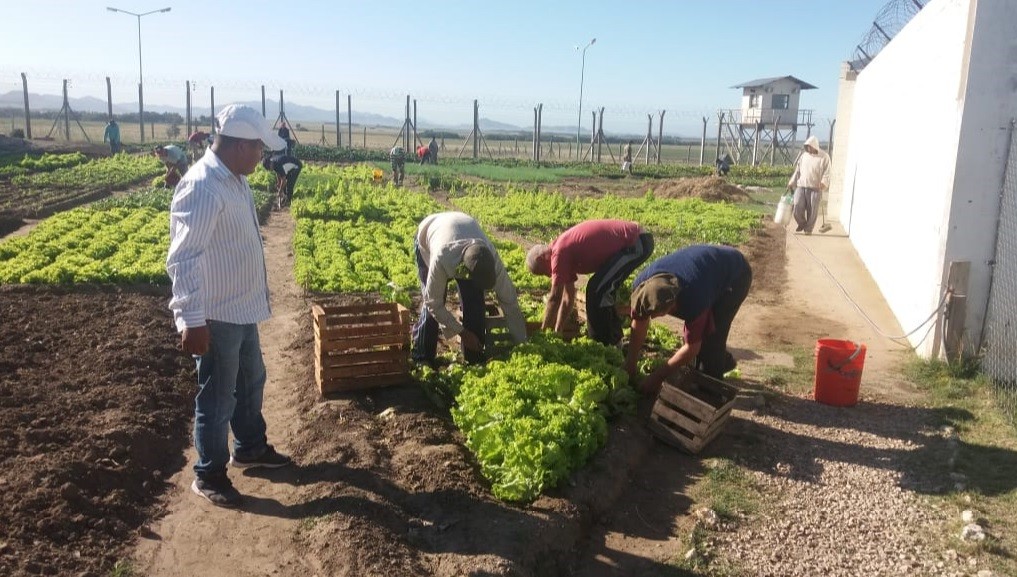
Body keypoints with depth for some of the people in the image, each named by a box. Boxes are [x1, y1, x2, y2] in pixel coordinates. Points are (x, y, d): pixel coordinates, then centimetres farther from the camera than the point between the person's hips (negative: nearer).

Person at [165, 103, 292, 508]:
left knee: (251, 381, 24)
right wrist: (191, 319, -34)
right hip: (215, 316, -9)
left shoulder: (234, 180, 5)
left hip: (242, 308, 10)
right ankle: (209, 475, 24)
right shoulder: (202, 188, -25)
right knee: (217, 397, 6)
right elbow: (183, 258, -30)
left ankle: (250, 448, 43)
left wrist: (258, 291, 22)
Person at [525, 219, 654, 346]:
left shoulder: (559, 253, -15)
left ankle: (609, 345, 2)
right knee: (597, 289, 15)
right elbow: (568, 296, 20)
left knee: (599, 291, -10)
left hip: (636, 243, -10)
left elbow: (554, 297, -11)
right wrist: (558, 331, 22)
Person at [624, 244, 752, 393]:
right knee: (696, 331, 8)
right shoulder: (641, 286, -27)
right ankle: (723, 361, 34)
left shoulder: (693, 300, -42)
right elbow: (639, 325, -10)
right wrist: (629, 365, -7)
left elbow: (691, 347, -29)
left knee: (711, 334, -16)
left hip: (736, 274, -6)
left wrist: (657, 376, -22)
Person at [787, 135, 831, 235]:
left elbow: (826, 173, -6)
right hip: (801, 186, 3)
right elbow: (797, 170, 17)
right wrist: (791, 183, 12)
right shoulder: (803, 155, 11)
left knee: (812, 210, -1)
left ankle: (808, 229, 15)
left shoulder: (824, 157, -2)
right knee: (798, 206, -6)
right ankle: (801, 224, 19)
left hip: (815, 188, -3)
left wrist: (823, 183, -23)